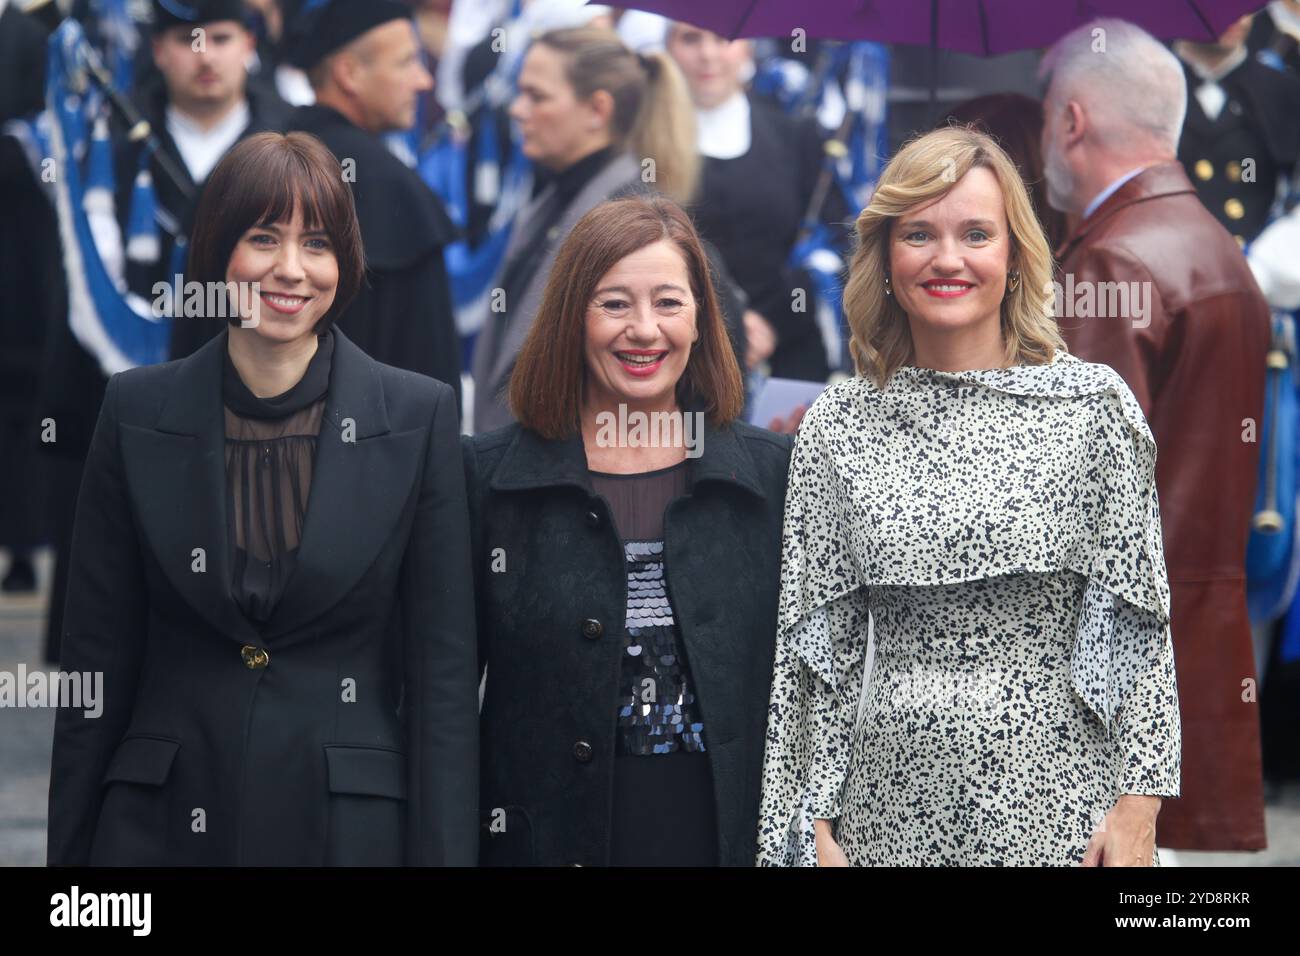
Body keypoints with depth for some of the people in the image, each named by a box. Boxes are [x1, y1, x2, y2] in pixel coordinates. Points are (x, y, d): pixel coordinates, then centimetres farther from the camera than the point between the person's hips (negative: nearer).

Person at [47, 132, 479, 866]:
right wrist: (69, 847, 2)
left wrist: (443, 853, -7)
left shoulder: (419, 418, -2)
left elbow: (443, 670, -2)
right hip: (166, 825, 1)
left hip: (350, 825, -1)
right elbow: (97, 659, 4)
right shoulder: (139, 413, 2)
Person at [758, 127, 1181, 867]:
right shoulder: (837, 427, 5)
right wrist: (814, 821, 2)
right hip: (897, 798, 2)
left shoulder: (1094, 404, -1)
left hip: (1057, 797, -2)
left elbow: (1139, 624, -1)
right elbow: (817, 643, 7)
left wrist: (1139, 805, -7)